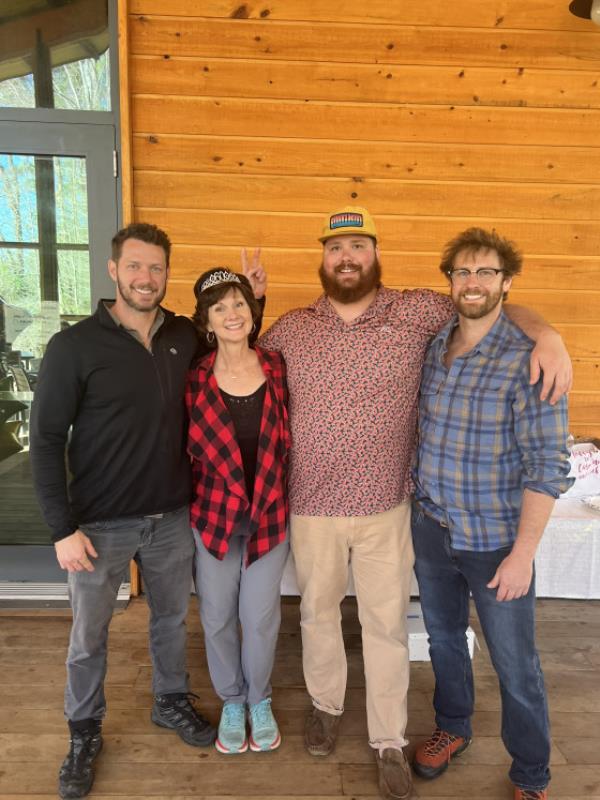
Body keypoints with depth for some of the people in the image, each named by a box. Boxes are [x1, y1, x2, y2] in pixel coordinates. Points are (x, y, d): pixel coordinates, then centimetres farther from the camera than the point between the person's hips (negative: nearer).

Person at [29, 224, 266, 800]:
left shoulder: (186, 337, -2)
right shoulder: (74, 346, -13)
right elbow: (46, 440, -10)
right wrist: (62, 528, -12)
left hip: (173, 516, 3)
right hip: (100, 524, -3)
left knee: (171, 618, 21)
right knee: (88, 635, 16)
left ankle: (171, 702, 47)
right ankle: (84, 732, 41)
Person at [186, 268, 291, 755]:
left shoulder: (276, 367, -6)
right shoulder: (195, 378, -9)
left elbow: (290, 438, 3)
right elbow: (187, 448, 0)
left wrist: (279, 498, 3)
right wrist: (196, 497, 1)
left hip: (269, 512, 0)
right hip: (213, 511, 0)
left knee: (261, 615, 10)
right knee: (218, 616, 14)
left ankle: (260, 700, 38)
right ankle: (231, 701, 40)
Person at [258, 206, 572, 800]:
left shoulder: (416, 312, -4)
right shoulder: (289, 329, 1)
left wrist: (546, 336, -16)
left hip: (387, 509, -1)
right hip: (312, 508, 2)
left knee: (386, 626, 12)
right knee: (317, 613, 20)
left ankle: (389, 743, 35)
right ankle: (325, 706, 47)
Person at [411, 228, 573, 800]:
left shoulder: (527, 359, -17)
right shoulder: (432, 346, 0)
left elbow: (547, 466, -17)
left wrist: (523, 553, -18)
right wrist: (420, 505, 8)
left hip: (495, 541, -5)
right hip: (430, 528, 5)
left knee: (515, 666, 12)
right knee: (443, 639, 23)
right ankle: (452, 728, 49)